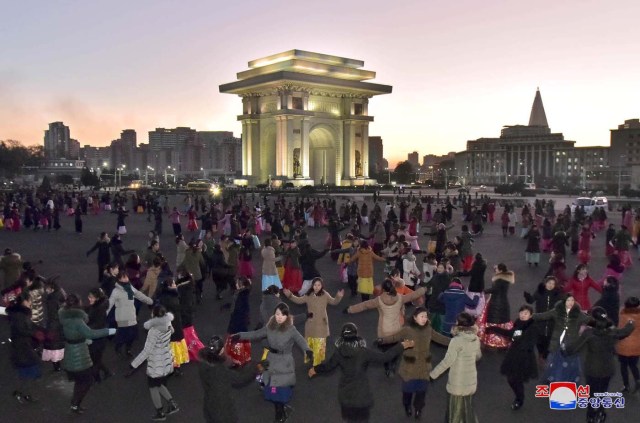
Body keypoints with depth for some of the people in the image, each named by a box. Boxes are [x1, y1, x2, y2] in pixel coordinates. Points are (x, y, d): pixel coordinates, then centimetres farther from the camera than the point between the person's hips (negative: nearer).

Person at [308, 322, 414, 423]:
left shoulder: (339, 352, -12)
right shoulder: (363, 352, -23)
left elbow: (327, 366, 1)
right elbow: (384, 357, -18)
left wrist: (315, 369, 22)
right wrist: (402, 345, -10)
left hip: (345, 392, 3)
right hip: (361, 393, -3)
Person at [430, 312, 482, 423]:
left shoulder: (457, 340, -23)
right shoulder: (476, 339, -2)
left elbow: (447, 361, -21)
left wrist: (433, 374, -11)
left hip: (458, 382, -6)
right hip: (471, 381, 6)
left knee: (455, 409, 12)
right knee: (468, 408, 21)